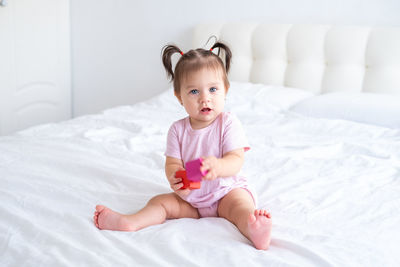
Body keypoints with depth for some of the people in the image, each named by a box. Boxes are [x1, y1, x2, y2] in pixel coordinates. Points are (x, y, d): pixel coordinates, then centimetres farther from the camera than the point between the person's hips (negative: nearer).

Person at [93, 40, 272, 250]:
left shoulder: (229, 124, -10)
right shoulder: (178, 129, -1)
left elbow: (236, 161, -18)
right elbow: (172, 163, -5)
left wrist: (217, 166, -42)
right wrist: (174, 178, -31)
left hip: (226, 189, -4)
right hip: (190, 197, 5)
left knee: (240, 205, -32)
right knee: (161, 202, -11)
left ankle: (255, 231, -60)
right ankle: (129, 222, -29)